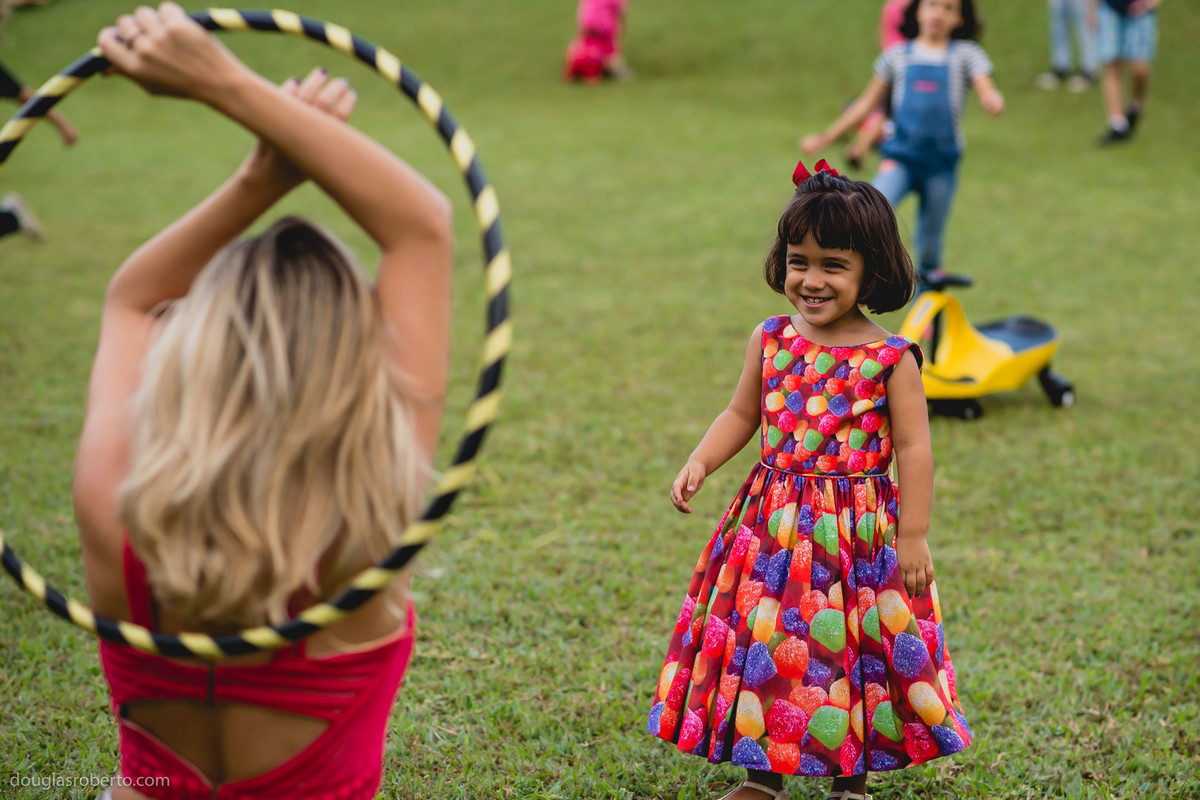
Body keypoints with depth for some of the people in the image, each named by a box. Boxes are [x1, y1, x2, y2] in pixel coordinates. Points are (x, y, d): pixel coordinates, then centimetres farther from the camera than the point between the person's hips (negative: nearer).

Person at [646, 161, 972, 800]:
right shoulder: (769, 340, 2)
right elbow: (741, 416, 13)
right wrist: (699, 463, -3)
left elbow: (913, 448, -7)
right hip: (774, 524, 4)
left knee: (850, 650, 5)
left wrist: (913, 537, -9)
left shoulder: (890, 358, -9)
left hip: (858, 529, -3)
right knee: (764, 645, 9)